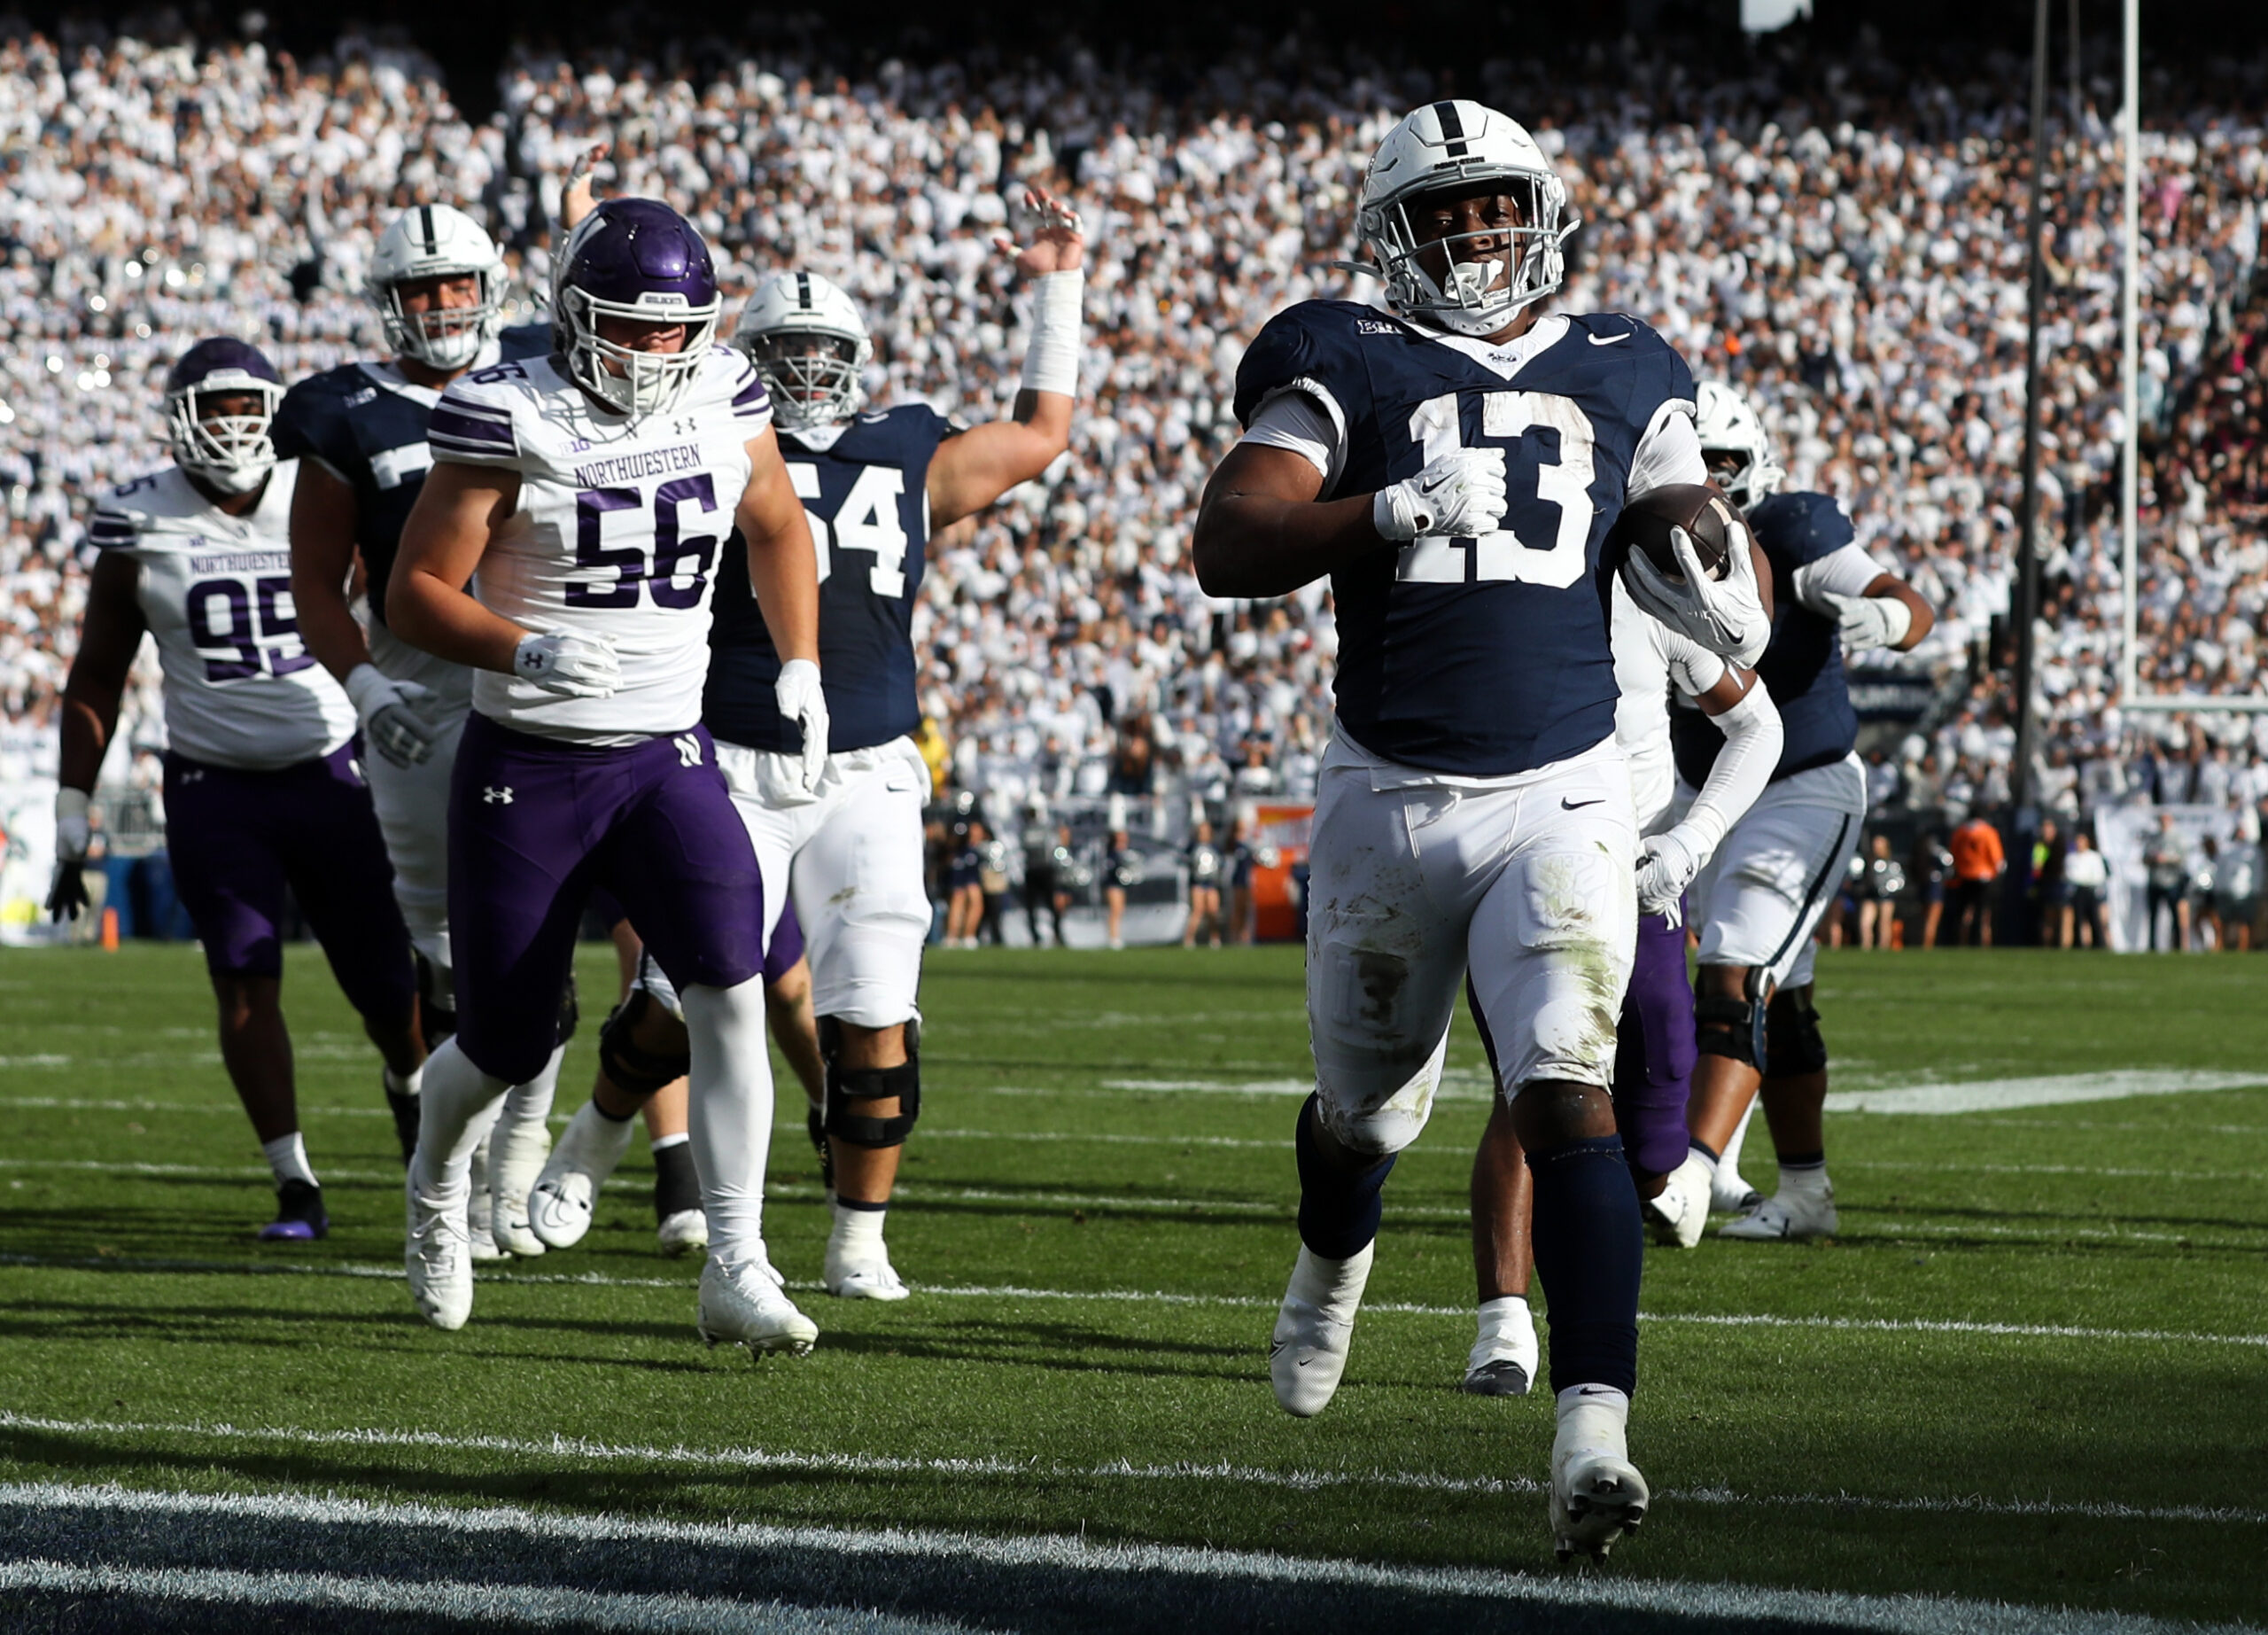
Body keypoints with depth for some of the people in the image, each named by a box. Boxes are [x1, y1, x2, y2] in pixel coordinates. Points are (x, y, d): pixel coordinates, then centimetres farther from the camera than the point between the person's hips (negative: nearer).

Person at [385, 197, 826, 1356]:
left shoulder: (722, 400, 0)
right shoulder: (511, 420, -13)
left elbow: (777, 529, 19)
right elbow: (415, 596, -12)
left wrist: (800, 667, 8)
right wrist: (525, 654, -29)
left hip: (667, 759, 3)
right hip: (526, 767, -3)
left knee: (731, 990, -19)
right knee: (509, 1046, 7)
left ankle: (735, 1270, -18)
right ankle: (437, 1182, 43)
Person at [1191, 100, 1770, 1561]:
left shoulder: (1622, 384, 8)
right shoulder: (1349, 372, 0)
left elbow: (1731, 619, 14)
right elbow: (1226, 544, -14)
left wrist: (1718, 584, -11)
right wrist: (1395, 511, -28)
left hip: (1560, 798, 0)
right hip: (1387, 803, 0)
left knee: (1568, 1097, -20)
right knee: (1368, 1107, 19)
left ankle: (1595, 1430, -27)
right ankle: (1334, 1262, 55)